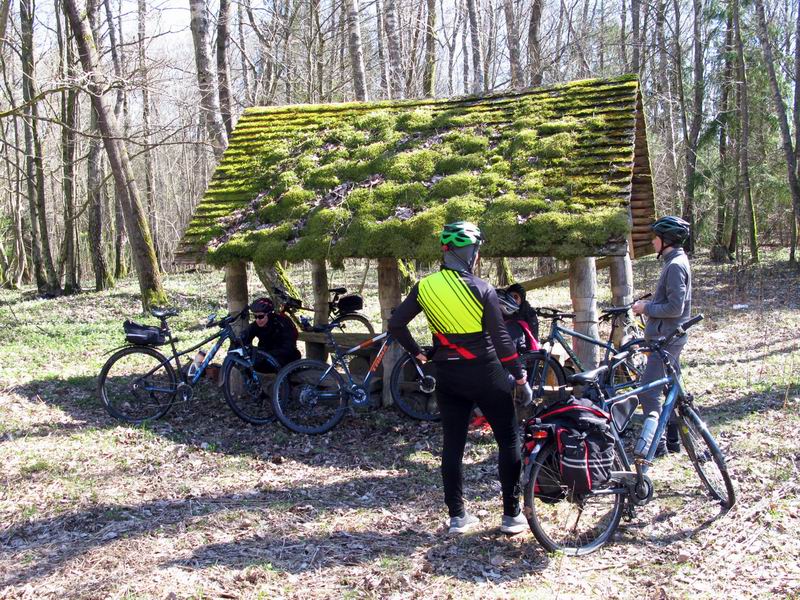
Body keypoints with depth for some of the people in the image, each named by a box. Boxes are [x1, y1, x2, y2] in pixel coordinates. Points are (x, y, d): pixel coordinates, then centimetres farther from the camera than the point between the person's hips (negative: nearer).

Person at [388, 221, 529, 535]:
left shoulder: (424, 287, -1)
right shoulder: (481, 288, -13)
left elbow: (395, 324, 3)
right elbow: (500, 338, -13)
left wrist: (416, 352, 18)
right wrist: (519, 373, -2)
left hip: (447, 376, 4)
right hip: (484, 373, -4)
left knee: (453, 444, 11)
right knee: (509, 441, 8)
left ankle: (457, 516, 15)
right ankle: (511, 515, 9)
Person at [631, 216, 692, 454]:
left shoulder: (675, 265, -19)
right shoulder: (676, 261, 14)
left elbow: (675, 307, -24)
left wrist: (646, 308, -14)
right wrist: (647, 306, 12)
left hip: (667, 339, -11)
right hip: (670, 337, 11)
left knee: (648, 391, -9)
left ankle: (657, 444, -5)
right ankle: (674, 439, 24)